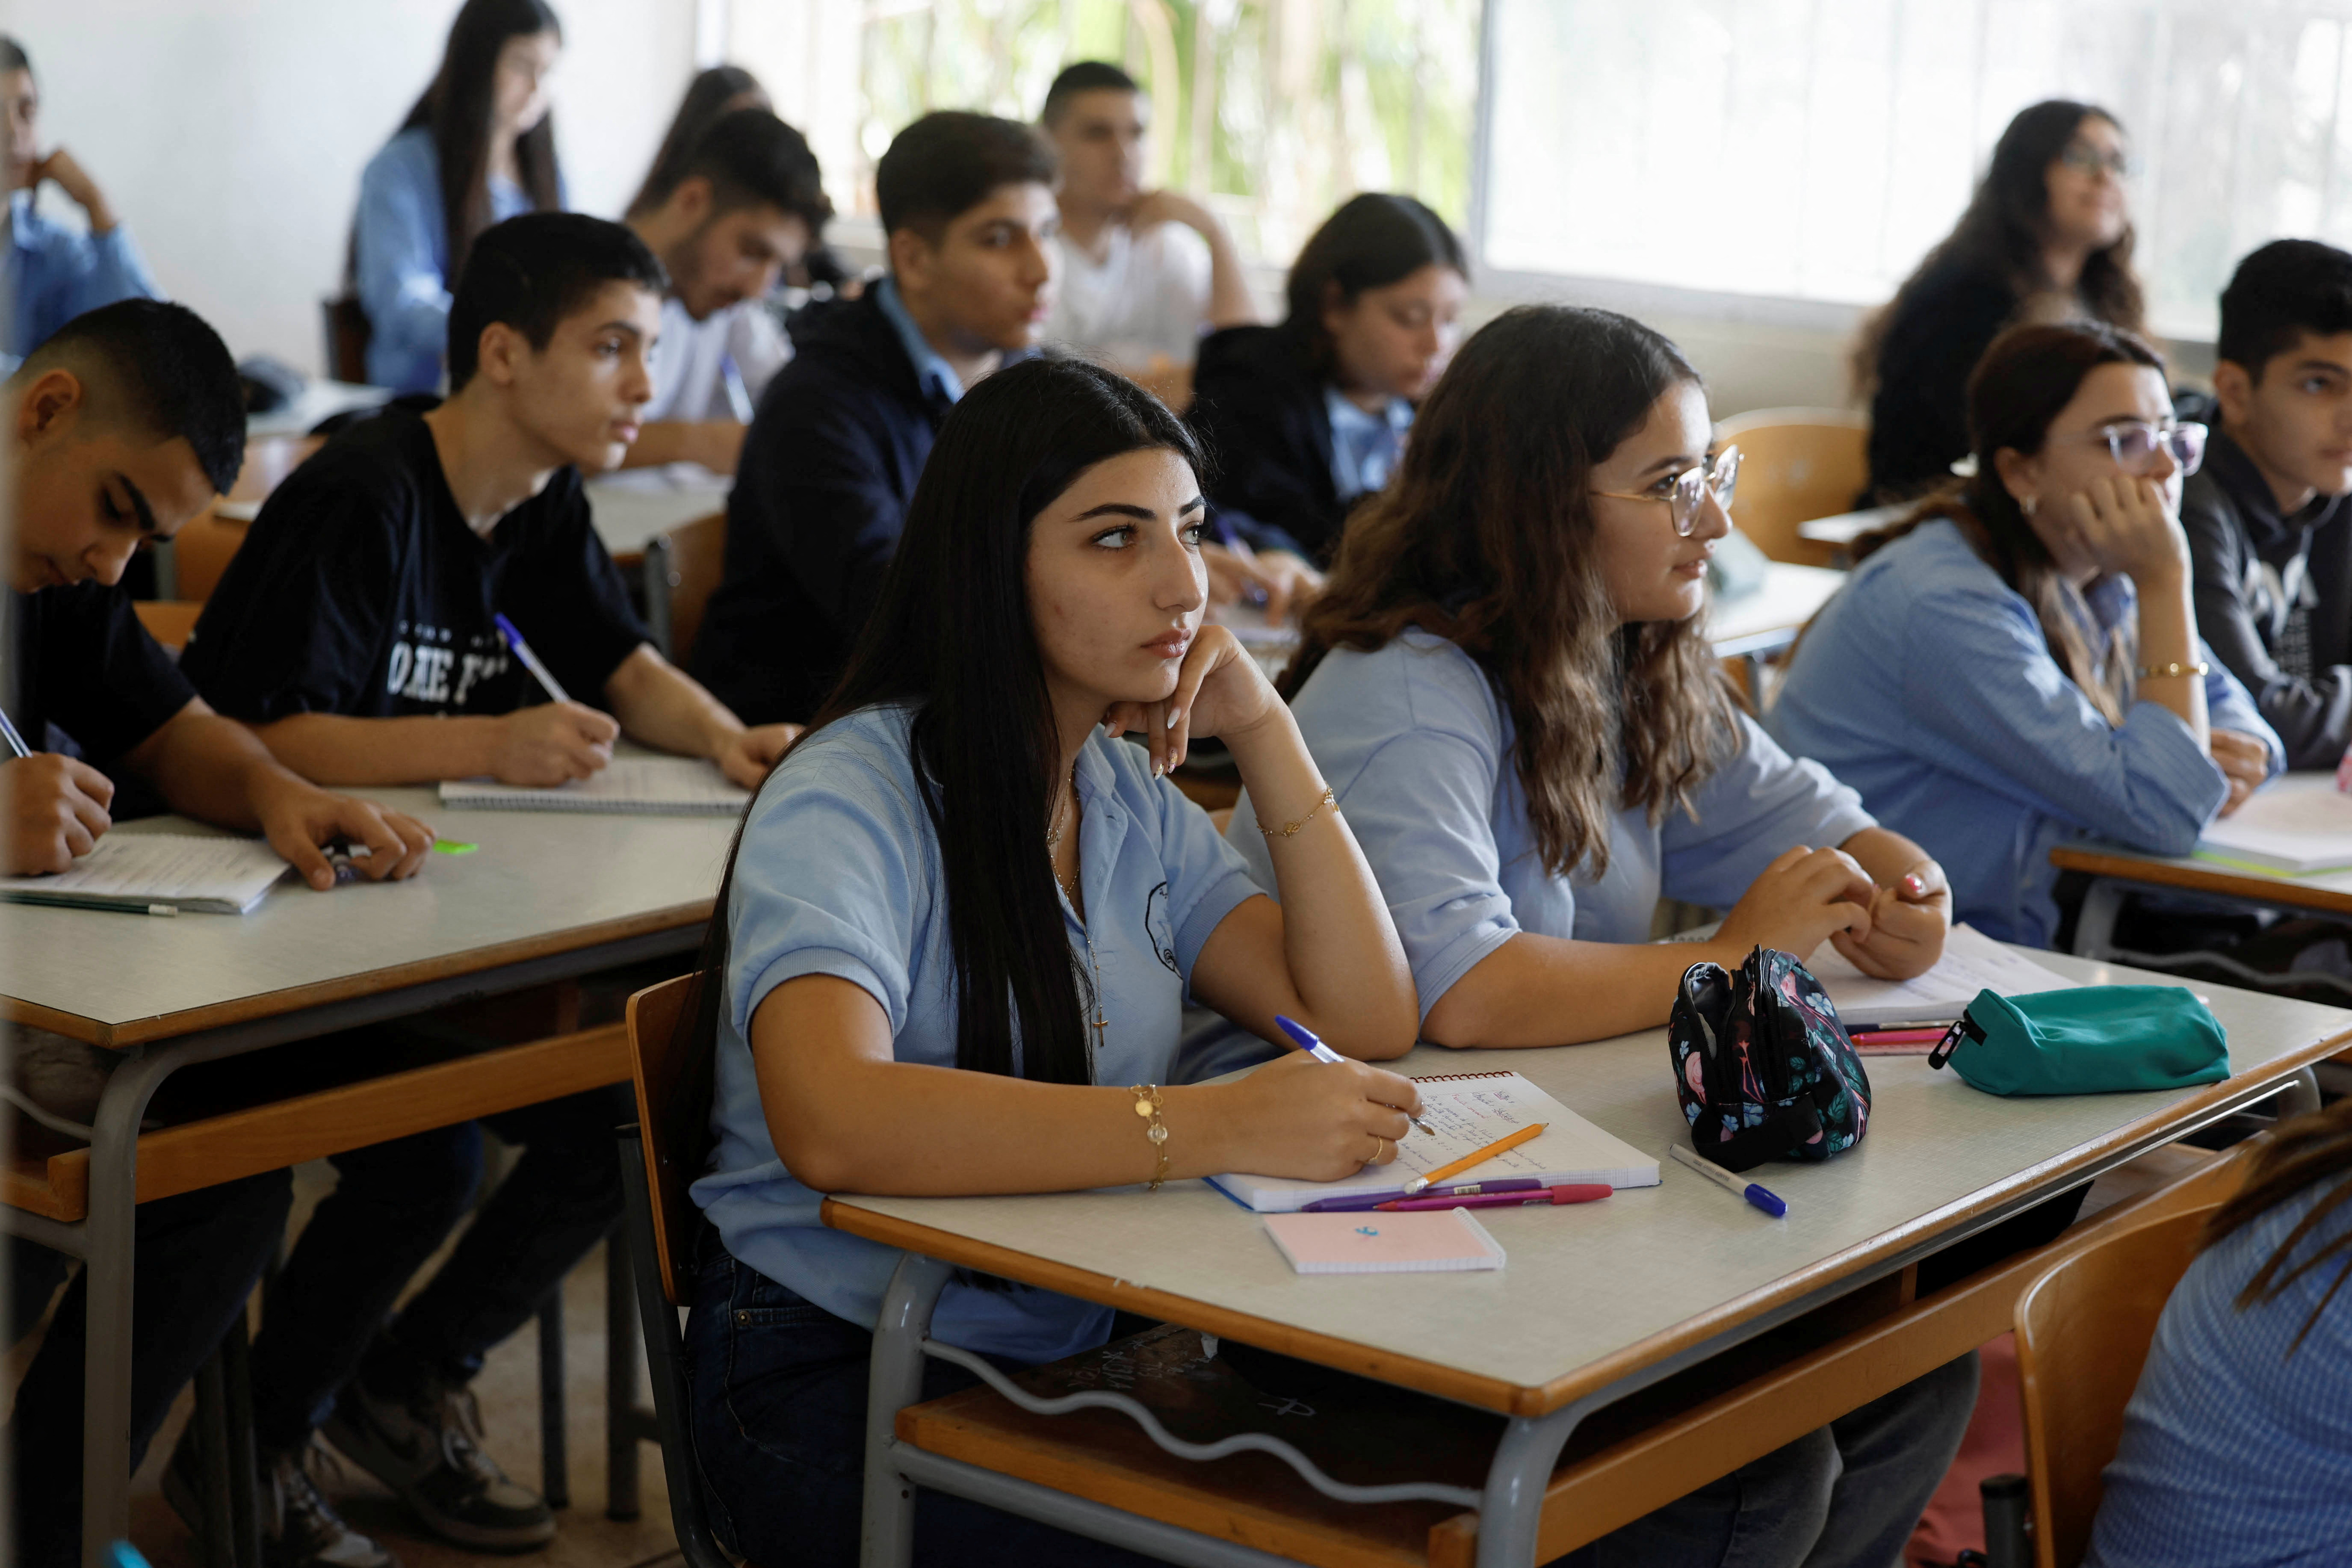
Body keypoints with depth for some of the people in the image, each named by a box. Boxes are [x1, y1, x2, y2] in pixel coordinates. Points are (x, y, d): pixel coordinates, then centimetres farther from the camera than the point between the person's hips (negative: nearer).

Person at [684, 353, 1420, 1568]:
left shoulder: (1129, 796, 10)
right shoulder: (852, 798, -15)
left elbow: (1367, 1024, 2)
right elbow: (832, 1122, -34)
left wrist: (1263, 733, -3)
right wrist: (1219, 1127, -37)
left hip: (1074, 1352, 7)